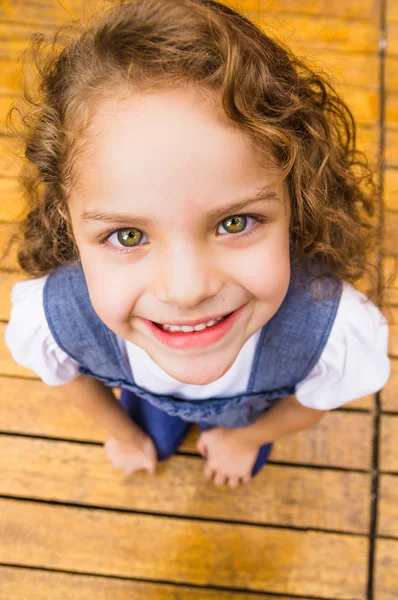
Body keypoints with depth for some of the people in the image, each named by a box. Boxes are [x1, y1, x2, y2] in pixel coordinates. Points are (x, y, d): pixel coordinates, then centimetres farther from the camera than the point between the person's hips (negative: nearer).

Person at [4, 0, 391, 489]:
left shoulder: (339, 332, -46)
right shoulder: (48, 318, -42)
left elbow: (309, 403, -18)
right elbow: (72, 377, -14)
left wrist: (246, 437, 1)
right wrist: (123, 433, 5)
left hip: (252, 407, 0)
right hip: (152, 393, 1)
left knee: (245, 465, 28)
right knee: (155, 443, 29)